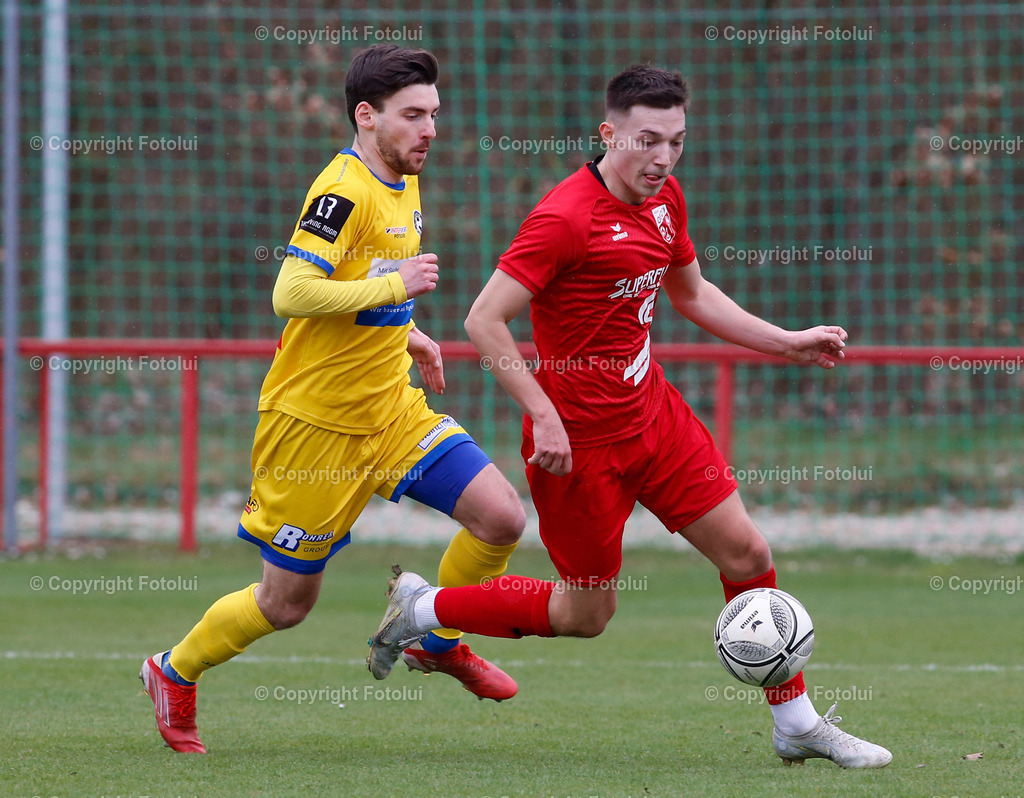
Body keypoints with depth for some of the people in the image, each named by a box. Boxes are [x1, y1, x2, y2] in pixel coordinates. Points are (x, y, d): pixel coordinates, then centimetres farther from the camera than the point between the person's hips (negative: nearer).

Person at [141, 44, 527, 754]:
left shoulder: (402, 185, 9)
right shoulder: (344, 190, -19)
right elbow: (292, 294, -29)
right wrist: (395, 286, -28)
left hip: (390, 407, 8)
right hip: (316, 422, -8)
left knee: (502, 516, -8)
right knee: (287, 602, 3)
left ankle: (439, 640, 17)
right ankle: (175, 674, 29)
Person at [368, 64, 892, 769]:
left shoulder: (664, 200, 4)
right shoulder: (567, 217, -22)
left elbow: (691, 293, 22)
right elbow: (484, 320, -23)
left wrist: (787, 343, 15)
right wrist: (544, 416, -26)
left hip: (653, 413, 7)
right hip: (580, 439, -7)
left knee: (747, 554, 4)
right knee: (587, 615, 4)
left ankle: (797, 724, 17)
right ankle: (420, 609, 22)